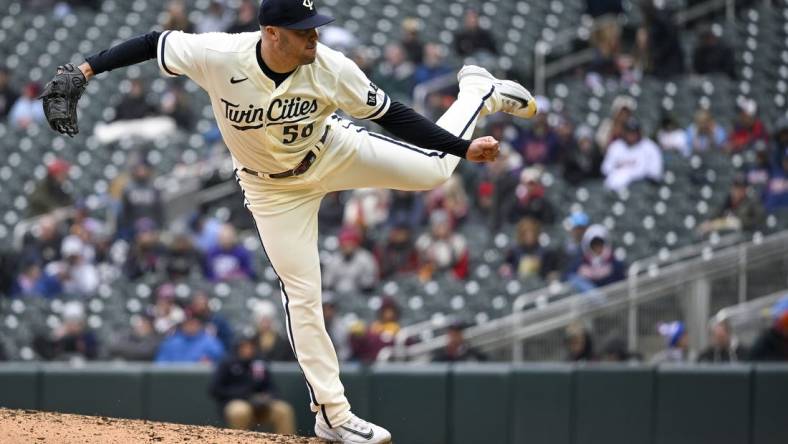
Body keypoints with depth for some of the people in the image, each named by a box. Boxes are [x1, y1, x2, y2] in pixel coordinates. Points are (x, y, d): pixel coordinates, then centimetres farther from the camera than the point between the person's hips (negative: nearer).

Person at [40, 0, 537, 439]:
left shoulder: (331, 69, -31)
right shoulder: (219, 56, -34)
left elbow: (393, 116, -21)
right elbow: (153, 43, -20)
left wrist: (463, 148, -25)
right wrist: (87, 69, -25)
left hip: (334, 152, 1)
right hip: (275, 186, 0)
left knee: (433, 167, 2)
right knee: (303, 294, 1)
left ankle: (479, 93, 35)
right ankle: (332, 413, 13)